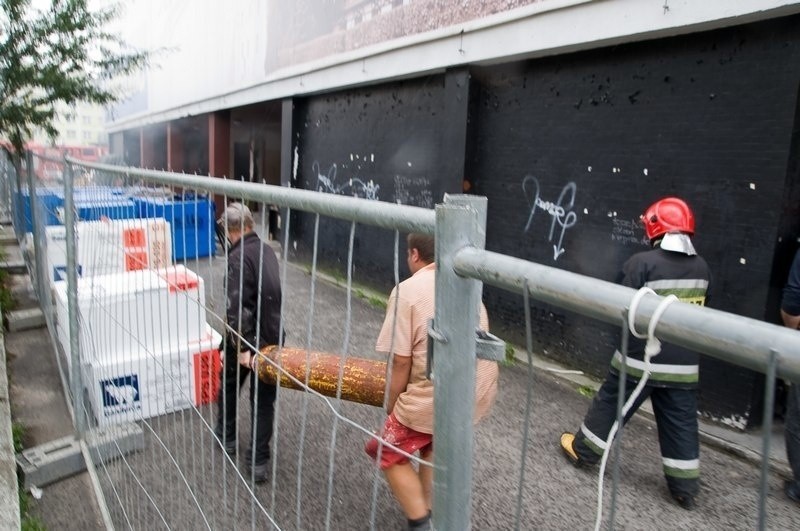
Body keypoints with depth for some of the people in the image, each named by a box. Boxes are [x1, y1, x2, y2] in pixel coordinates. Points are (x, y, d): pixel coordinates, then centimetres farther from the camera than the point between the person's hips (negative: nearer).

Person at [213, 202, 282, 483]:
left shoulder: (239, 258, -18)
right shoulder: (267, 249, 5)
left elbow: (237, 307, -27)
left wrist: (242, 347, -27)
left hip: (247, 338, -5)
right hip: (272, 337, 5)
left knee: (228, 386, 23)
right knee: (264, 400, 10)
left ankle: (226, 436, 42)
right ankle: (258, 461, 14)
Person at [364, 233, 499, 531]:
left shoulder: (407, 290, -8)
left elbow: (401, 361, -10)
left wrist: (392, 407, 6)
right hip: (482, 389, 7)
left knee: (389, 452, 17)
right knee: (434, 442, 31)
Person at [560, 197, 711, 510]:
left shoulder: (642, 263, -16)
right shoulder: (702, 268, 3)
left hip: (640, 358, -4)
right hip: (684, 364, 5)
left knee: (610, 405, 13)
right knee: (681, 424, 13)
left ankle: (583, 451, 28)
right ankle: (685, 488, 21)